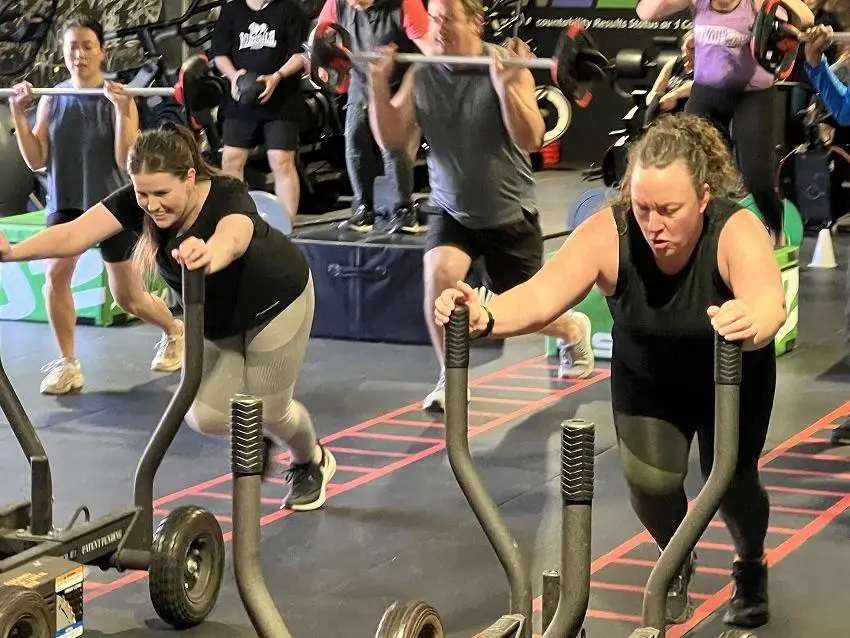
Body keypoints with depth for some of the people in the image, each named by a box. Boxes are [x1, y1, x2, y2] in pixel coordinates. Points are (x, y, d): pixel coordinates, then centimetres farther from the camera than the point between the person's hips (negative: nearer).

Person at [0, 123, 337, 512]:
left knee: (270, 410, 4)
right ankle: (256, 435, 34)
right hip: (214, 317, 5)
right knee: (207, 417, -2)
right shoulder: (136, 201, -27)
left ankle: (313, 463, 39)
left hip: (275, 302, -4)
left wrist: (208, 255, -88)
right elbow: (73, 235, -42)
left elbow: (231, 242, -64)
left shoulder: (227, 198, -39)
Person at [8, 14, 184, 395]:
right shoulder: (52, 99, -2)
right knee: (55, 275, -22)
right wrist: (18, 113, -15)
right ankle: (68, 365, -8)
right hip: (65, 203, 3)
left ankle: (174, 331, 40)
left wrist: (121, 109, -30)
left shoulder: (118, 98, -12)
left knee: (127, 298, 9)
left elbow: (126, 160, -20)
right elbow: (36, 160, -4)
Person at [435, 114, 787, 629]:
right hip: (647, 377, 1)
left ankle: (752, 566, 28)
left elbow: (769, 300, -56)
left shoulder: (736, 231, -36)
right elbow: (542, 295, -45)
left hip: (731, 376, -1)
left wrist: (753, 321, -80)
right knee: (649, 480, -13)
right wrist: (485, 318, -65)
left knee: (731, 479, -8)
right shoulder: (609, 233, -31)